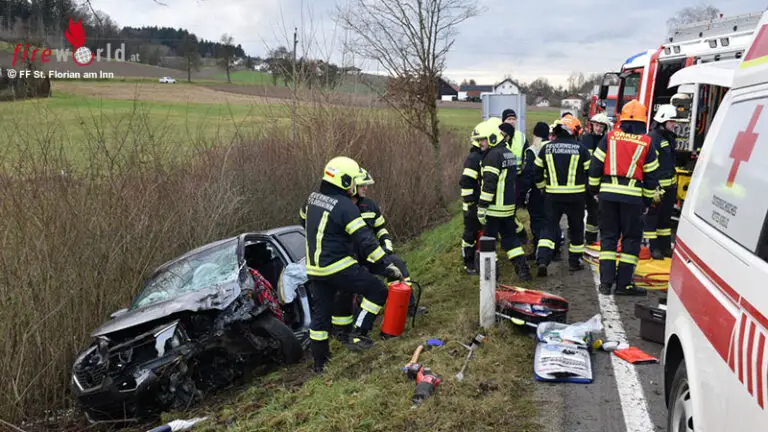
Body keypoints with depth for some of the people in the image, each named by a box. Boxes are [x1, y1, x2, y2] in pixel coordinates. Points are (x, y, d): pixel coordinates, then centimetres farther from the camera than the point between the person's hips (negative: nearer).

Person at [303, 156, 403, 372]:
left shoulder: (313, 198, 6)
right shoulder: (345, 206, -17)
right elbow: (365, 240, -22)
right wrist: (387, 264, -20)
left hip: (314, 269, 8)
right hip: (338, 268, -8)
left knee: (320, 313, 16)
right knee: (378, 290, 5)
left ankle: (319, 361, 25)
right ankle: (360, 333, 2)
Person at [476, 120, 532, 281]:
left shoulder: (493, 154, -16)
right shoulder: (509, 153, 14)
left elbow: (489, 183, -21)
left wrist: (482, 207, -19)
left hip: (494, 207, -9)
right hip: (509, 205, 9)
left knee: (489, 237, 3)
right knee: (509, 236, 14)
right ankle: (522, 268, 9)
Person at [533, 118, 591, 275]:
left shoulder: (546, 148, 2)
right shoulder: (580, 148, -3)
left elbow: (538, 172, 7)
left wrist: (543, 188, 22)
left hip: (553, 195, 1)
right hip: (576, 195, -1)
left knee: (549, 226, 5)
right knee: (576, 227, 14)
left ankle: (542, 260, -11)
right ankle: (574, 262, 23)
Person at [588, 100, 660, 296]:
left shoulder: (610, 137, 3)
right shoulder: (646, 142, 1)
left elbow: (595, 165, 3)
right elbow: (650, 175, 5)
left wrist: (594, 188, 15)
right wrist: (647, 199, 15)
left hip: (608, 192, 2)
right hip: (633, 195, -2)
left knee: (608, 236, 10)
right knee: (631, 238, 7)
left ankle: (606, 282, 8)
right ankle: (624, 284, 7)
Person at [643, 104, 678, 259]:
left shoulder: (670, 137, 15)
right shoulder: (653, 138, -15)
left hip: (670, 185, 9)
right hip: (657, 186, -9)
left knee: (666, 217, 15)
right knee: (653, 217, 0)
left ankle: (666, 246, 23)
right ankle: (654, 248, 7)